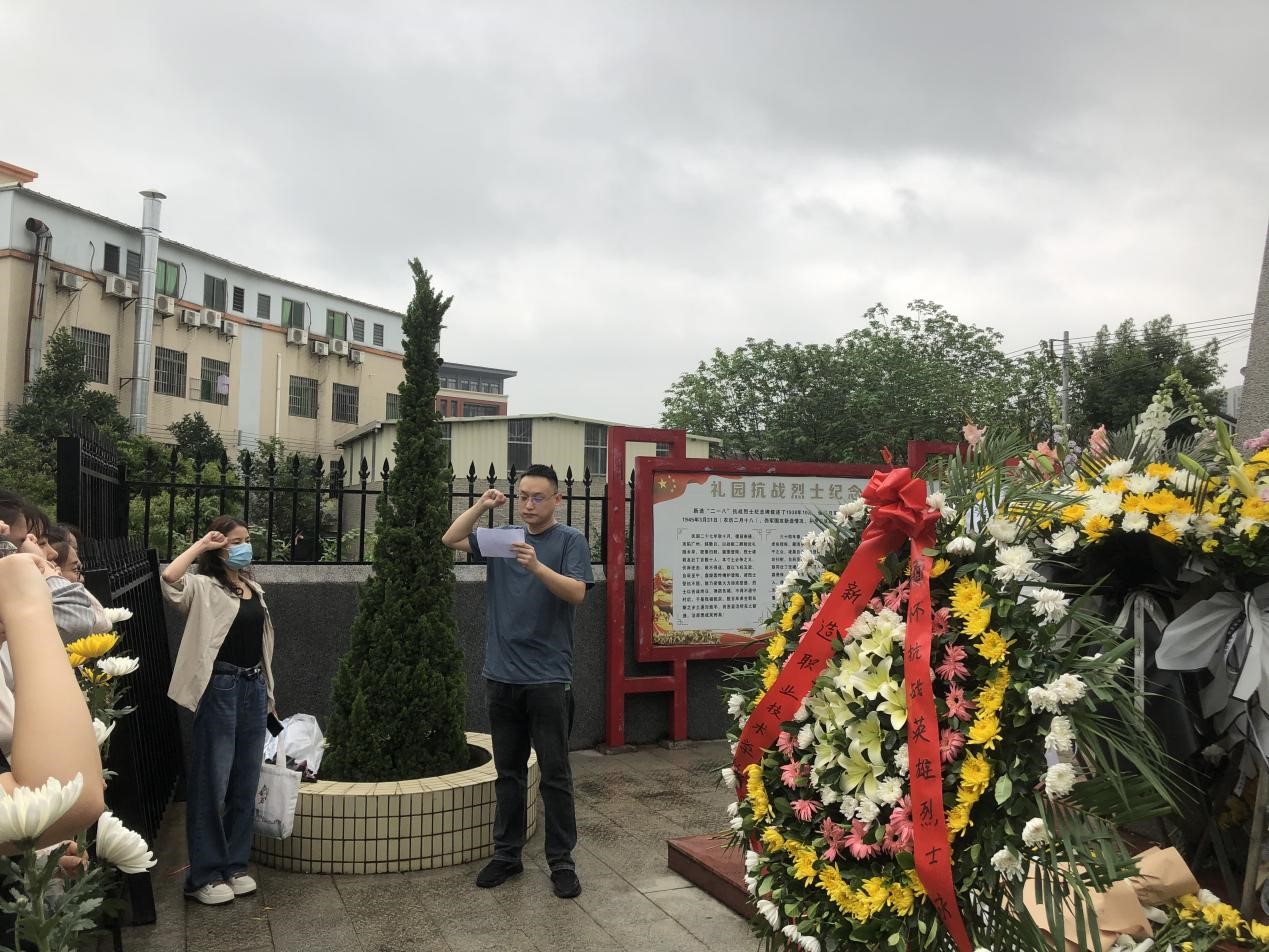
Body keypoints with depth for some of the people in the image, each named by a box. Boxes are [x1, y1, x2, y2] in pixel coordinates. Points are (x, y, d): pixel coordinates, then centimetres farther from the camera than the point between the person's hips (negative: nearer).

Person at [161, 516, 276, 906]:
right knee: (212, 783, 0)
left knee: (245, 784, 12)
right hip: (220, 688, -7)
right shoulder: (203, 587, -7)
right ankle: (204, 875, 11)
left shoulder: (254, 588, 13)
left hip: (253, 687, 7)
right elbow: (169, 578, -30)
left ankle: (235, 865, 24)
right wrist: (201, 545, -17)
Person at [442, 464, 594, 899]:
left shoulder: (569, 540, -3)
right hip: (501, 675, 4)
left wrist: (537, 567, -30)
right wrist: (481, 506, -8)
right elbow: (451, 539, 6)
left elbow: (576, 593, -15)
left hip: (548, 678, -4)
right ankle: (506, 854, 26)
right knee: (508, 772, 14)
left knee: (555, 775, 3)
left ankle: (561, 862, 14)